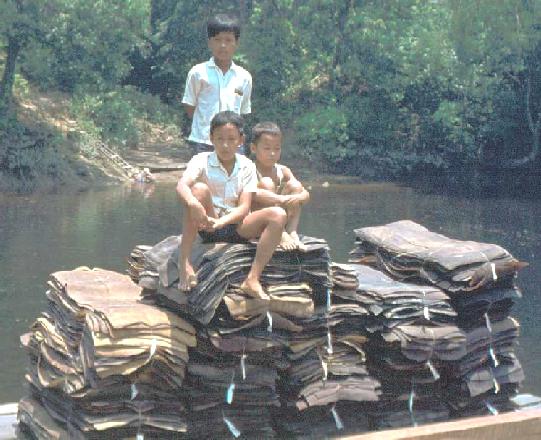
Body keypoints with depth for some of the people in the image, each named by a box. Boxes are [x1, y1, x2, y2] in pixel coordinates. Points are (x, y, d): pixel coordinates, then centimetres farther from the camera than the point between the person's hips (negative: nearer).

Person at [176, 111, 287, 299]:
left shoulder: (246, 167, 3)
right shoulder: (202, 160, -4)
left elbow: (244, 208, -8)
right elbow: (181, 186, -24)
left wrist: (221, 221, -28)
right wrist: (193, 203, -47)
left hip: (234, 226, 3)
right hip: (207, 225, -3)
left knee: (278, 215, -19)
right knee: (199, 189, -31)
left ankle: (252, 280, -27)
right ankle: (184, 262, -31)